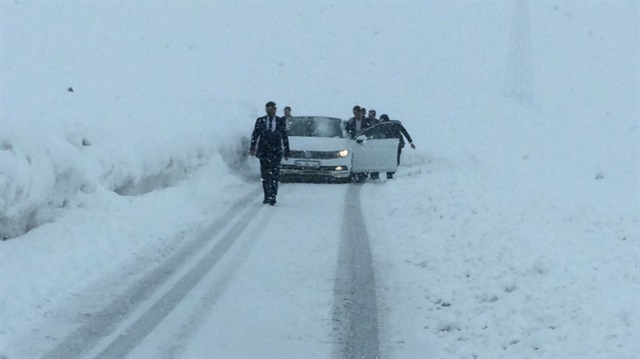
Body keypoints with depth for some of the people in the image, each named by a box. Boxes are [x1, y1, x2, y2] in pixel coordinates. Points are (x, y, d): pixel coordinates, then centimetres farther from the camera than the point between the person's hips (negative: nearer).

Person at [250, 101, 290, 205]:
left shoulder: (281, 121, 6)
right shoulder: (260, 121, 8)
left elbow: (285, 137, 10)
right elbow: (254, 135, 4)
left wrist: (286, 152, 9)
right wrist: (252, 148, -9)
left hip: (276, 151, -2)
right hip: (263, 151, 2)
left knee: (274, 175, -12)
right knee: (264, 175, 6)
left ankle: (272, 197, -15)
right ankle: (267, 196, 15)